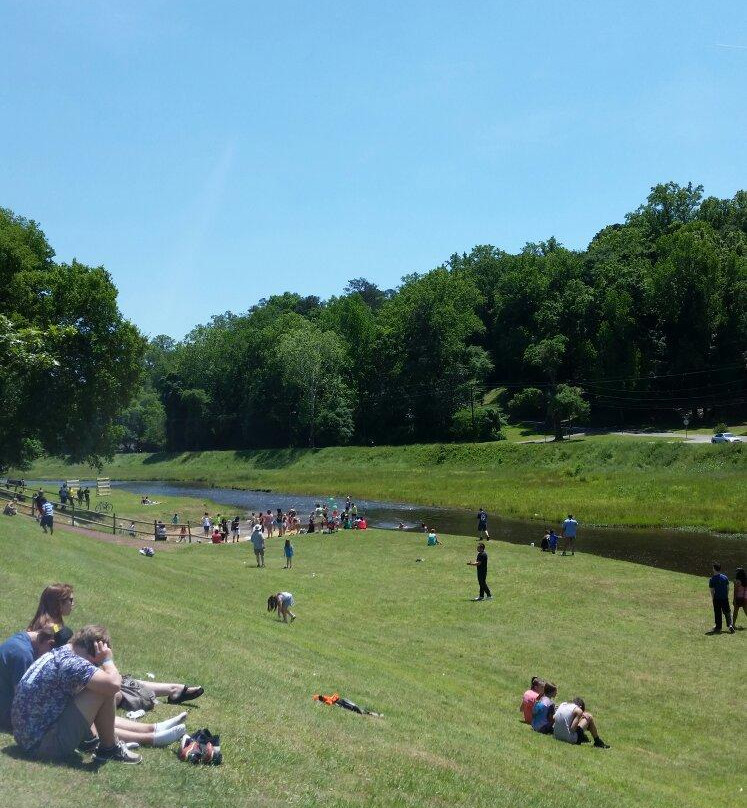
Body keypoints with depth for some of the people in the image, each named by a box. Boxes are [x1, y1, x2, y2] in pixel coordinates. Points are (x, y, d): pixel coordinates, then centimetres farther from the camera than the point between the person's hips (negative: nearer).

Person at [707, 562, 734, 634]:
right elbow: (728, 588, 5)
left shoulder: (712, 579, -10)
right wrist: (726, 596, 15)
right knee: (727, 612, 13)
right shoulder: (725, 577, -1)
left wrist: (713, 599, 4)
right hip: (725, 598, 2)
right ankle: (730, 625, -2)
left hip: (717, 598, -2)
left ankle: (718, 628, 12)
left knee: (717, 614, 7)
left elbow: (712, 591, -7)